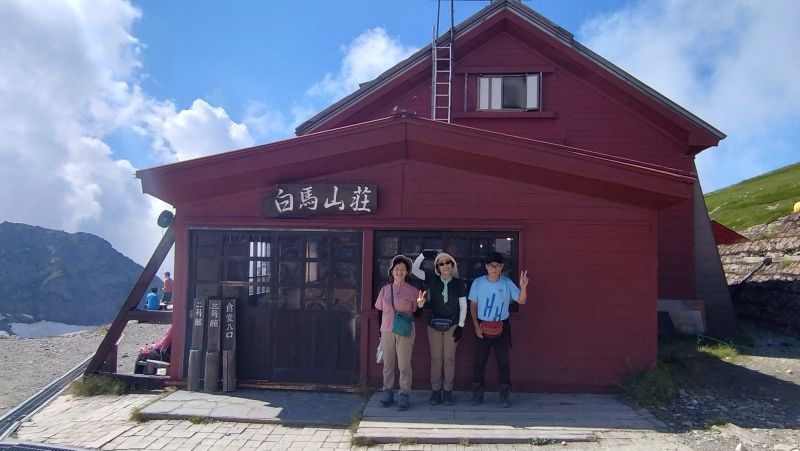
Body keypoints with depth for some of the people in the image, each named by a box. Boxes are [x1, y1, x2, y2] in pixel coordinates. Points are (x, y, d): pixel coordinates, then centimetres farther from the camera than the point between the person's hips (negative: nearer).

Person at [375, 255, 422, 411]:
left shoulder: (412, 291, -1)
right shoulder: (385, 290, 6)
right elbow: (380, 312, 11)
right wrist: (380, 332, 8)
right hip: (387, 332, 3)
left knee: (404, 365, -2)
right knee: (388, 364, 8)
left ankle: (403, 395, 4)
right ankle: (388, 392, 17)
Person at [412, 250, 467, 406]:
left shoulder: (459, 283, -2)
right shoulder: (432, 279, 1)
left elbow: (463, 306, 1)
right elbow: (414, 269, -2)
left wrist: (460, 326, -4)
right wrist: (423, 255, -15)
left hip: (452, 325, -1)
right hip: (434, 324, 1)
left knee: (449, 358, 2)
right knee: (435, 358, 4)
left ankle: (448, 391, 10)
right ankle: (436, 390, 11)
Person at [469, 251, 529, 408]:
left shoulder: (507, 283, -4)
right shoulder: (478, 282, -4)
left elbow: (521, 301, -6)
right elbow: (473, 305, 3)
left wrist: (523, 287, -25)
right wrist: (476, 325, -5)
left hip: (502, 326, 0)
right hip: (483, 326, 0)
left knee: (504, 361, 4)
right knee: (479, 361, 6)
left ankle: (504, 396, 14)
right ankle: (477, 395, 17)